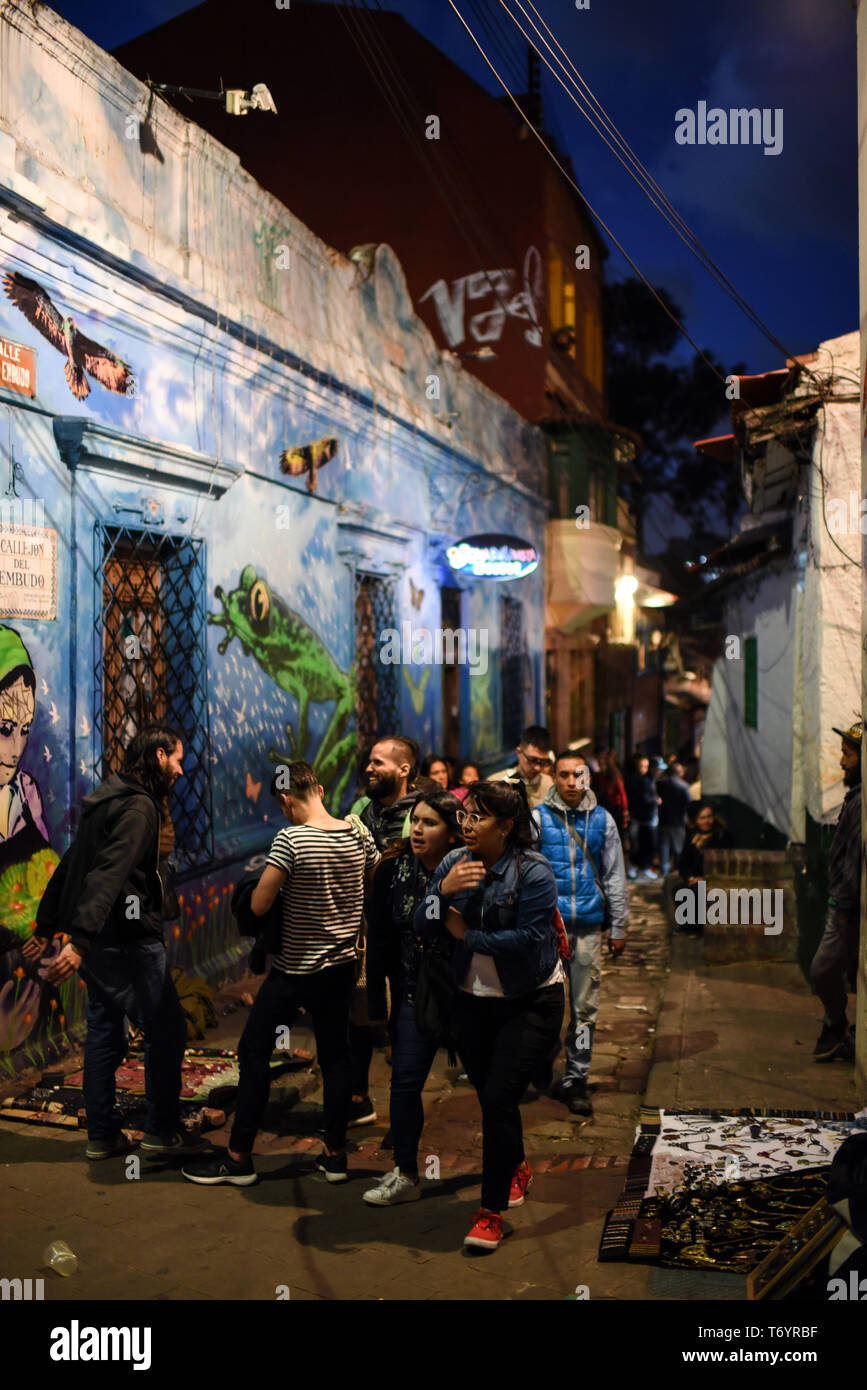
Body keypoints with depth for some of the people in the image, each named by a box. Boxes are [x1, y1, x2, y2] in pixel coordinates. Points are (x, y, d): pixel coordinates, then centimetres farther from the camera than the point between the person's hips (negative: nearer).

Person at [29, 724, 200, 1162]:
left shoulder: (107, 800, 15)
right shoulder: (137, 806, -15)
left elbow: (69, 866, 20)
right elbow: (108, 875, -27)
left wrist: (46, 925, 25)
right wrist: (80, 939, -36)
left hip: (98, 942, 10)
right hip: (128, 940, -9)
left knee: (104, 1034, 14)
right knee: (166, 1030, 1)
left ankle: (102, 1135, 21)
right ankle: (161, 1131, 8)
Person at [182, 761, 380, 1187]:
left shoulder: (290, 839, -20)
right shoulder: (359, 833, -3)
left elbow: (258, 906, -19)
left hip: (294, 971, -6)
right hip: (342, 966, 6)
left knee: (254, 1054, 7)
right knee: (334, 1056, 15)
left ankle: (239, 1157, 13)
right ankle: (335, 1154, 21)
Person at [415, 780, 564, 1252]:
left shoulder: (534, 872, -17)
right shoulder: (454, 863, -2)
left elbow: (529, 939, -25)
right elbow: (421, 926, -5)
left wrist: (466, 934, -16)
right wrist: (443, 891, -25)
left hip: (530, 1001, -5)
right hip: (474, 999, 5)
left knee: (499, 1098, -10)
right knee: (488, 1096, 16)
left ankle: (492, 1211, 3)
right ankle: (517, 1168, 44)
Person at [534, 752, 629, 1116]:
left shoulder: (602, 820, 7)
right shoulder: (539, 818, 0)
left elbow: (615, 876, 12)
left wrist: (618, 927, 10)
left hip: (589, 924, 2)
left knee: (585, 1006, 5)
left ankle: (575, 1079, 15)